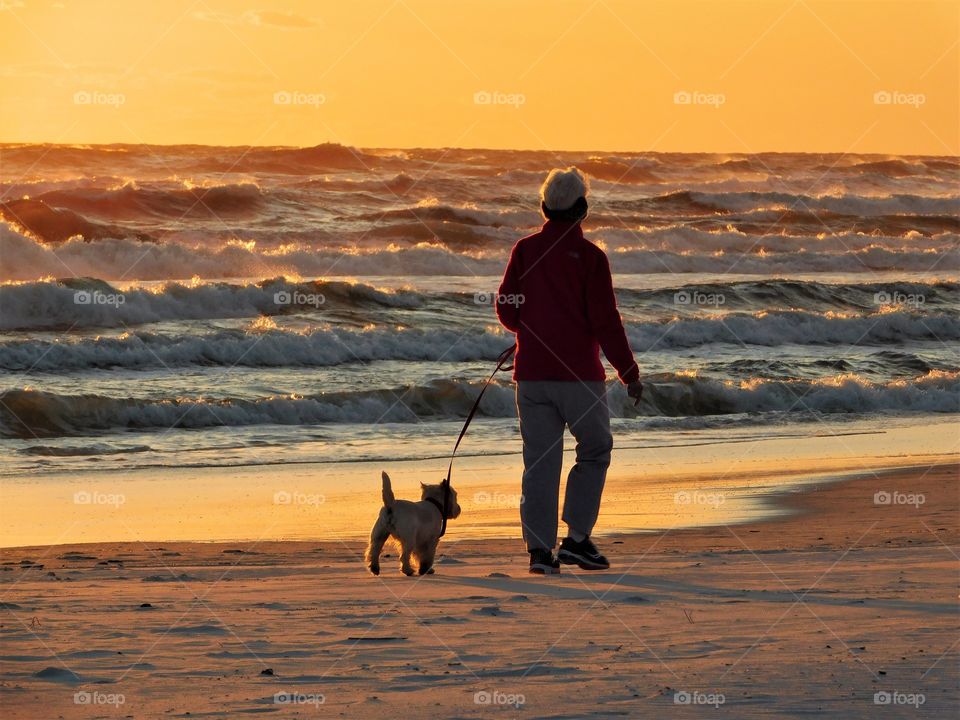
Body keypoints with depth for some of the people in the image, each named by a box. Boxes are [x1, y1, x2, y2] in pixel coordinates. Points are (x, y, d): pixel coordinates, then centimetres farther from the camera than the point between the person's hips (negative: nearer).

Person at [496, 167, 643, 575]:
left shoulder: (524, 251, 3)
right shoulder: (590, 257, -9)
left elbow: (506, 311, 6)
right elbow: (606, 322, -11)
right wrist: (630, 373, -3)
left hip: (532, 374, 4)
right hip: (579, 374, -3)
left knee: (540, 461, 6)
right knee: (595, 450, 13)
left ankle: (539, 548, 0)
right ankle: (577, 538, 5)